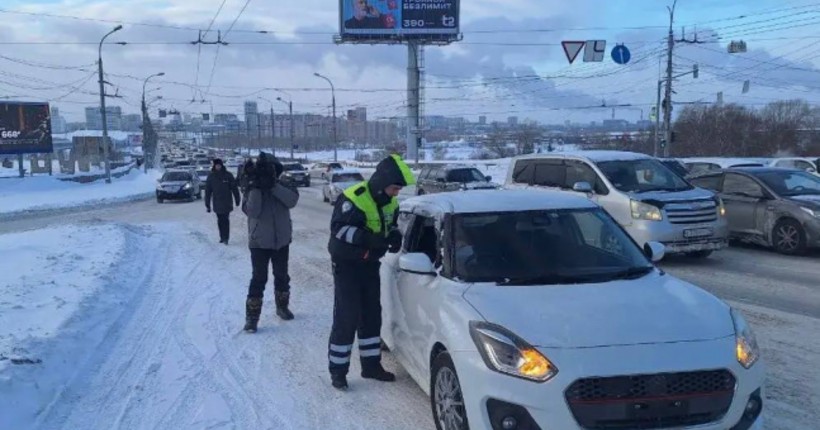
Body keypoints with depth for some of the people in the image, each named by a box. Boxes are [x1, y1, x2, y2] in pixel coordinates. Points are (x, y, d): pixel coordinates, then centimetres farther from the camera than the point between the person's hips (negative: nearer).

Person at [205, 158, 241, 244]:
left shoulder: (228, 175, -2)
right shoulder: (211, 176, 3)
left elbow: (234, 188, 1)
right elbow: (207, 191, 5)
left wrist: (237, 200, 1)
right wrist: (207, 204, 3)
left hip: (227, 202, -2)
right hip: (217, 204, 3)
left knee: (225, 220, -7)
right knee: (220, 221, 8)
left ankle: (225, 237, -4)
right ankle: (223, 237, 18)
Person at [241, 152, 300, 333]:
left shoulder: (282, 186, 0)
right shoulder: (252, 188, -5)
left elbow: (292, 200, -20)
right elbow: (252, 211, -21)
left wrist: (273, 186, -27)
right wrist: (255, 188, -27)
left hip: (281, 240, 3)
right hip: (259, 241, -3)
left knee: (282, 276, 15)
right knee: (259, 278, -6)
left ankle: (282, 306, 35)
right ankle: (252, 316, 0)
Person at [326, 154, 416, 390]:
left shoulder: (390, 202, 1)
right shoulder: (353, 198, -23)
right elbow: (338, 228, -26)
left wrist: (394, 235, -9)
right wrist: (368, 238, -36)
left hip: (370, 263, 7)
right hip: (347, 263, -7)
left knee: (372, 315, 11)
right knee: (346, 317, -7)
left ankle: (371, 364, 24)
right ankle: (337, 370, 5)